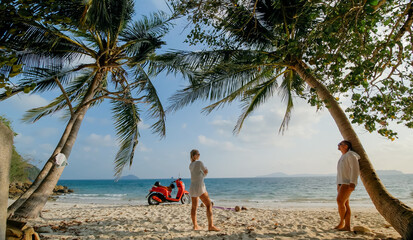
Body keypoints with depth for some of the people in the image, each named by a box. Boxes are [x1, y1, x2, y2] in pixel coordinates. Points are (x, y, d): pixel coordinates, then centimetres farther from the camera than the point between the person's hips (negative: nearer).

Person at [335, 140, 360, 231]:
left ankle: (341, 222, -4)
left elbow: (355, 169, -17)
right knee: (345, 204, 5)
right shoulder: (343, 157, 19)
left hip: (348, 183, -9)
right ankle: (347, 226, 6)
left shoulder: (351, 155, -9)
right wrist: (338, 184, 22)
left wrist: (352, 183, -25)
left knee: (340, 201, -17)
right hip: (342, 183, 9)